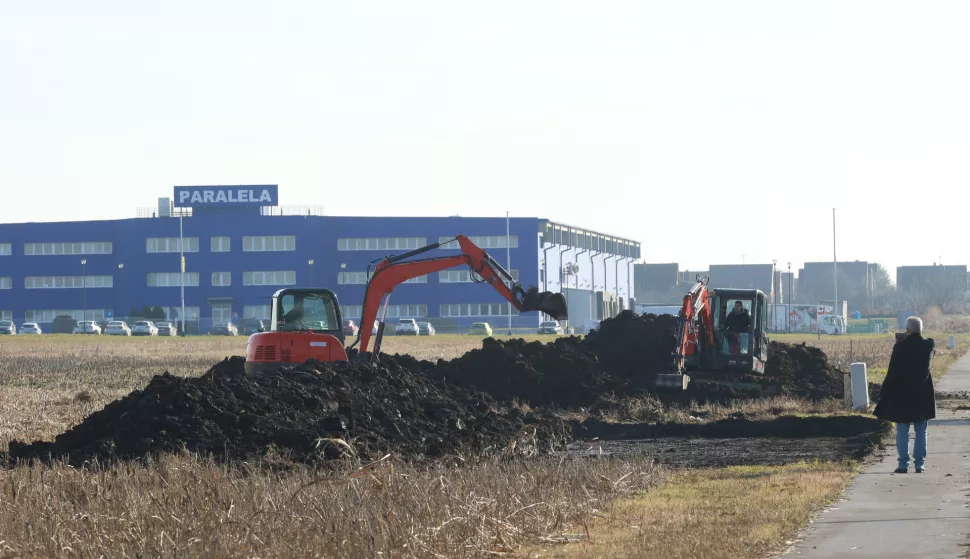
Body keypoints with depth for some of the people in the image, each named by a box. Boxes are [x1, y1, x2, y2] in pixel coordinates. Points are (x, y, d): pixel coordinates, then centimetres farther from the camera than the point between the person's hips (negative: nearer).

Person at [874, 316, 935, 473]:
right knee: (921, 432, 9)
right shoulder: (928, 345, -5)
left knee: (902, 432, 4)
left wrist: (883, 392, -1)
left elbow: (892, 372, -11)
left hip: (902, 395, -3)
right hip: (923, 395, 3)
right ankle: (920, 463, 6)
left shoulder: (900, 347, -13)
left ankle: (903, 463, 1)